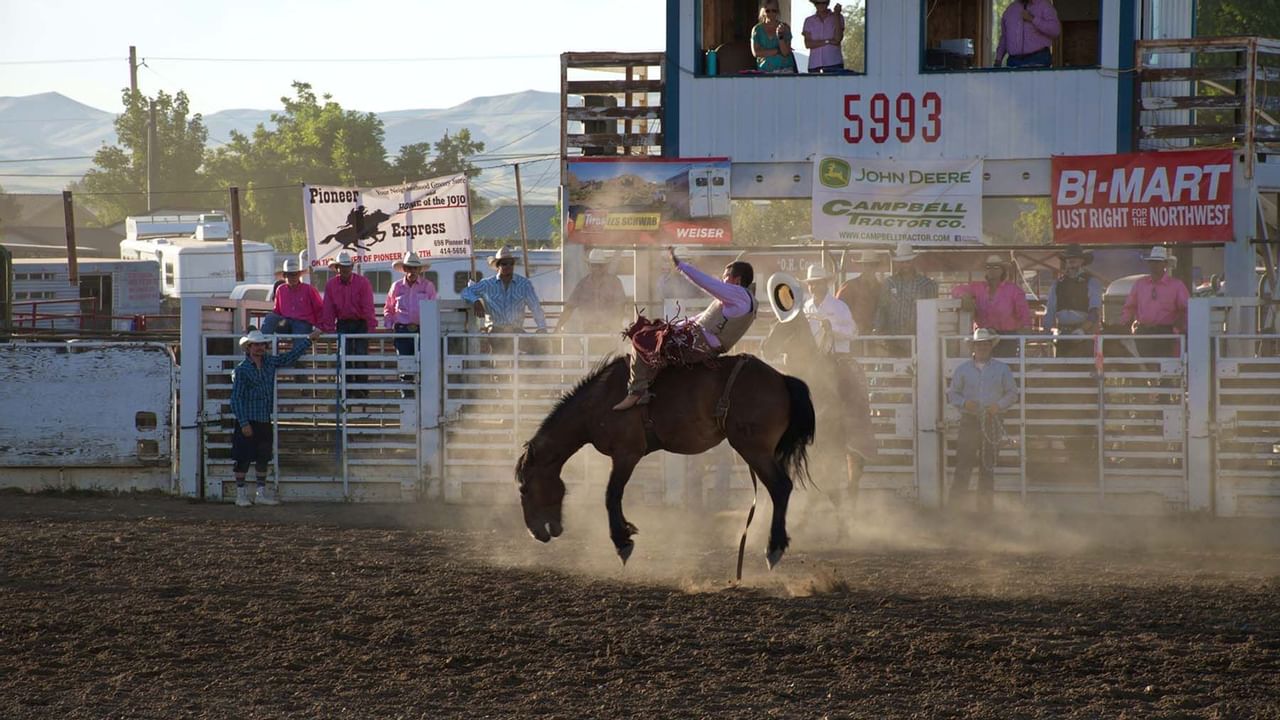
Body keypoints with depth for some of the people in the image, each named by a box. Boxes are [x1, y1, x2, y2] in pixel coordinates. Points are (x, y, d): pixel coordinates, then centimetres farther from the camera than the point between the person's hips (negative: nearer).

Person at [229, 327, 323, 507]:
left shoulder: (270, 362, 7)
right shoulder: (241, 370, -10)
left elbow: (290, 356, 22)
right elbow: (236, 398, -11)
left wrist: (309, 339, 24)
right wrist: (244, 423, -16)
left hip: (265, 420, 6)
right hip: (248, 421, -6)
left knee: (263, 457, 10)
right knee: (243, 458, -2)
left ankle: (261, 492, 18)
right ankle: (241, 494, 5)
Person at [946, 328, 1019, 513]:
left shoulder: (1002, 369, 6)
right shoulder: (963, 369, 6)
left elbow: (1012, 393, 8)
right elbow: (952, 394, 9)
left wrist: (999, 405, -10)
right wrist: (964, 403, -11)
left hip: (991, 421, 1)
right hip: (969, 421, -1)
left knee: (988, 466, 4)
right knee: (963, 464, -6)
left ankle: (985, 505, 10)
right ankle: (952, 504, -3)